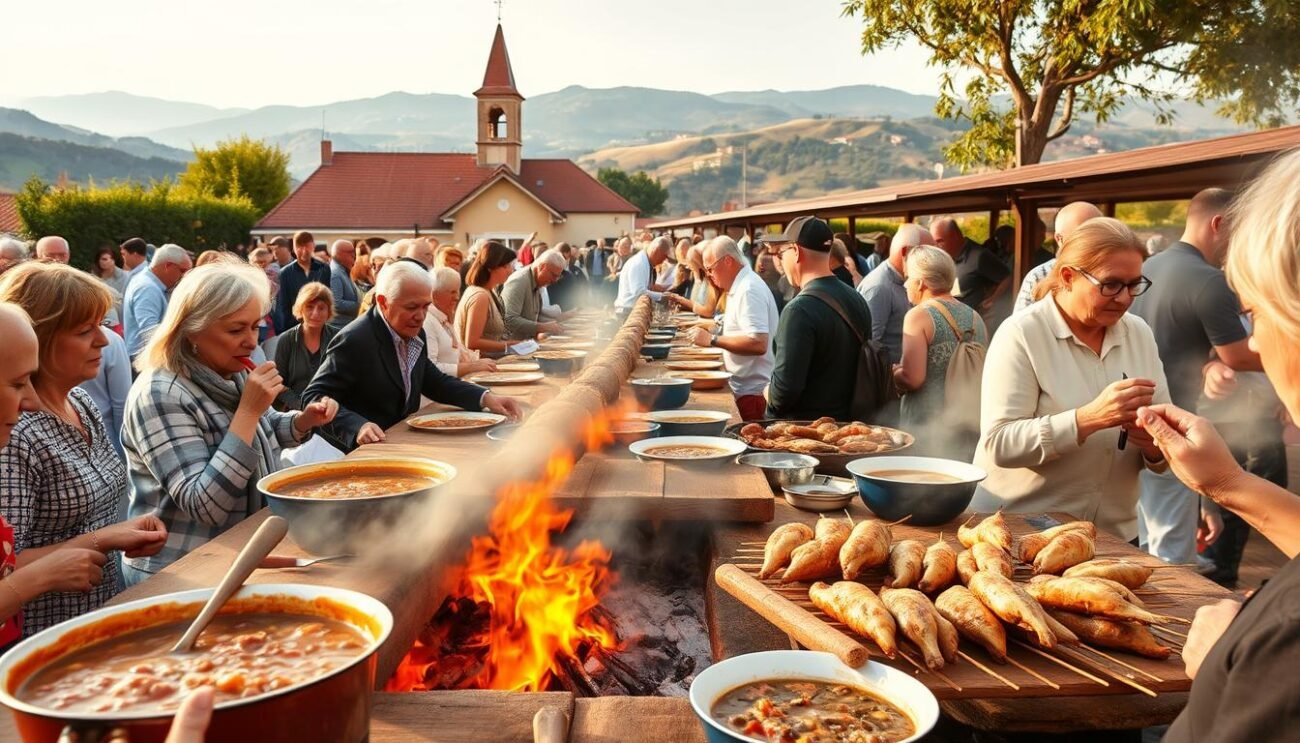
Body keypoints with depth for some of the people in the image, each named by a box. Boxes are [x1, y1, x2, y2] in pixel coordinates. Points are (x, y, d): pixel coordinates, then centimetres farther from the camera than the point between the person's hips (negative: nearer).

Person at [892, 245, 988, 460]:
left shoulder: (918, 315, -9)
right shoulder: (976, 318, 9)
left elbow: (912, 379, -18)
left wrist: (890, 374, 1)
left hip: (926, 428, -6)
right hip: (970, 430, 6)